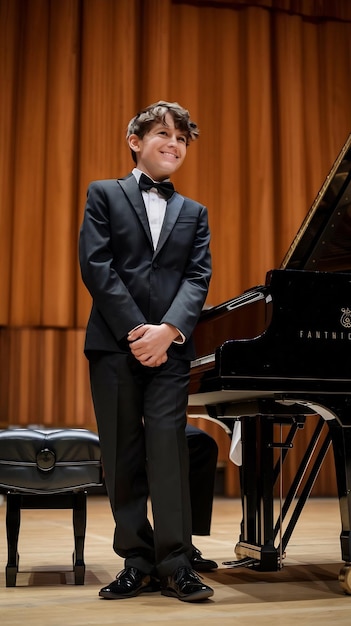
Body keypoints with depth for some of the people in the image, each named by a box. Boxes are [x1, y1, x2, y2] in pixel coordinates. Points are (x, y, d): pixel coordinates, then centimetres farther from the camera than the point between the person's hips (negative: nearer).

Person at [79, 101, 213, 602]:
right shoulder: (105, 195, 10)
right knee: (123, 458, 3)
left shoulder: (194, 213, 18)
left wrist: (169, 330, -14)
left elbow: (198, 278, 5)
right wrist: (135, 330, -13)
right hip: (114, 345, -1)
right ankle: (138, 564, 12)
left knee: (169, 452, -6)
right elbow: (96, 266, -3)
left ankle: (176, 566, 0)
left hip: (169, 347, 1)